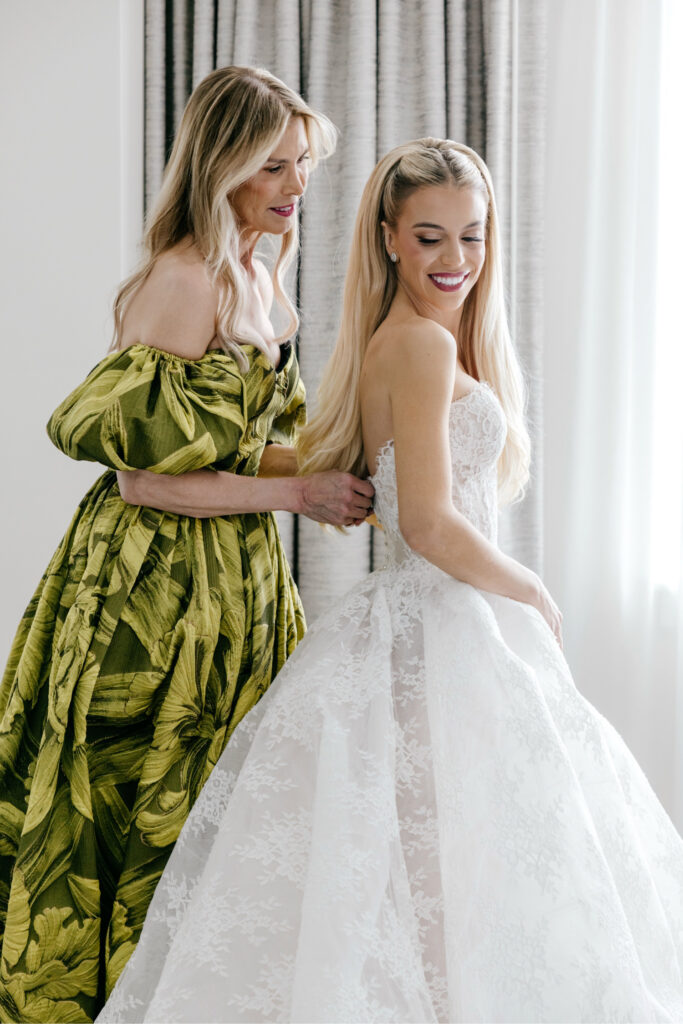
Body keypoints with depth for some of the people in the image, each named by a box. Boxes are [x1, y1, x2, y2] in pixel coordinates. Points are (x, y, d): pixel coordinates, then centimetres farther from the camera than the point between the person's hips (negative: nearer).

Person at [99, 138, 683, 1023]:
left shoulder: (393, 342, 15)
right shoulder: (425, 343, -14)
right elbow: (430, 525, -20)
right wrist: (533, 595, -8)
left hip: (408, 622, 9)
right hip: (439, 639, -9)